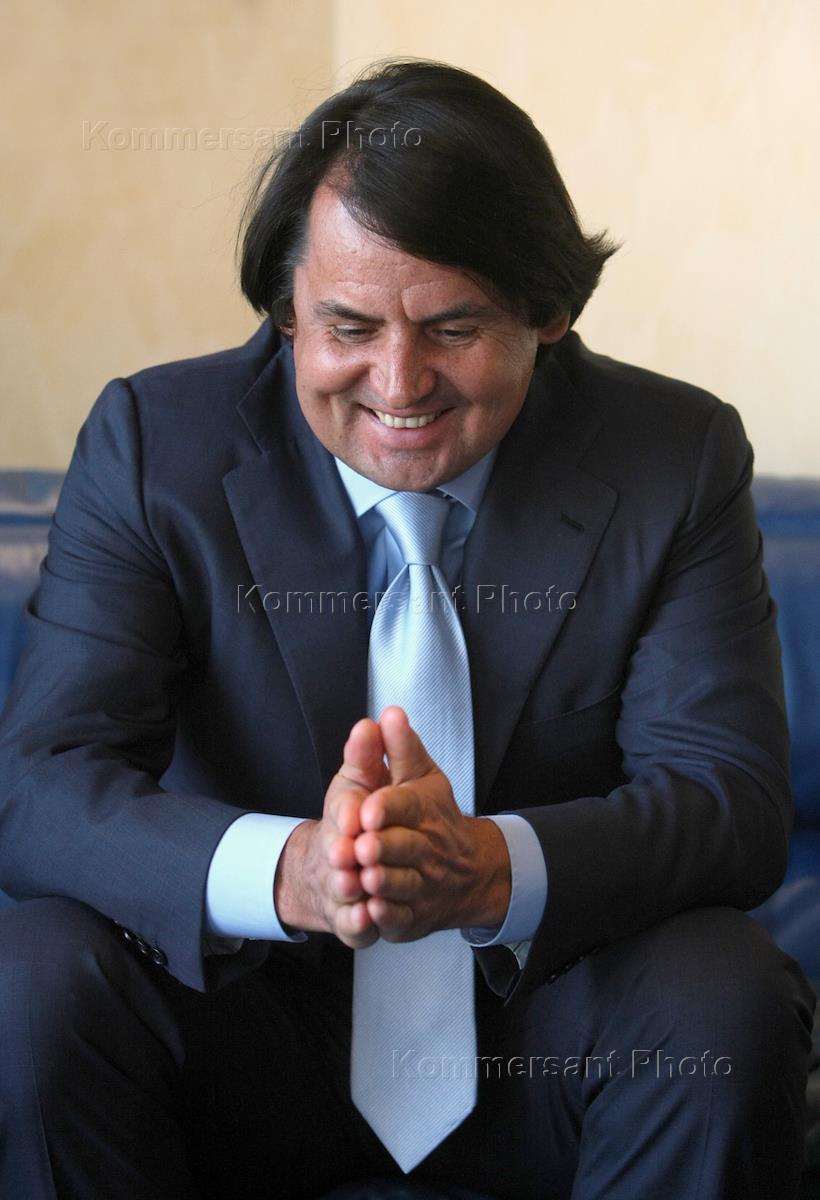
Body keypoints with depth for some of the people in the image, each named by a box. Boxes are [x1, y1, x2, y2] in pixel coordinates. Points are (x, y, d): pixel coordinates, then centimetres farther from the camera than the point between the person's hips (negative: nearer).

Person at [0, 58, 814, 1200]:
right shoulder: (151, 442, -8)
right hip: (244, 1019, 0)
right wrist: (288, 870, -38)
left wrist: (492, 868, -35)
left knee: (727, 999, -29)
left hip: (542, 1037, 1)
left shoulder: (678, 457, -7)